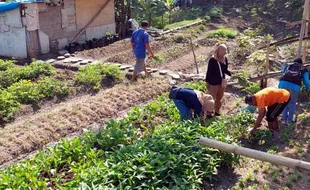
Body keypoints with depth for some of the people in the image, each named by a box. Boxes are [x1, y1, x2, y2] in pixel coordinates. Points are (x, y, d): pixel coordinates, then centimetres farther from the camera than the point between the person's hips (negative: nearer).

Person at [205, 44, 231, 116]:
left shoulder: (225, 59, 1)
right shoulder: (212, 59, -15)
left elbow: (225, 70, 11)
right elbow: (209, 71, -9)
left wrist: (232, 74, -7)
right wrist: (207, 82, -7)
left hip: (222, 82, 6)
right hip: (213, 82, -6)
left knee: (219, 99, 16)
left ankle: (217, 111, 30)